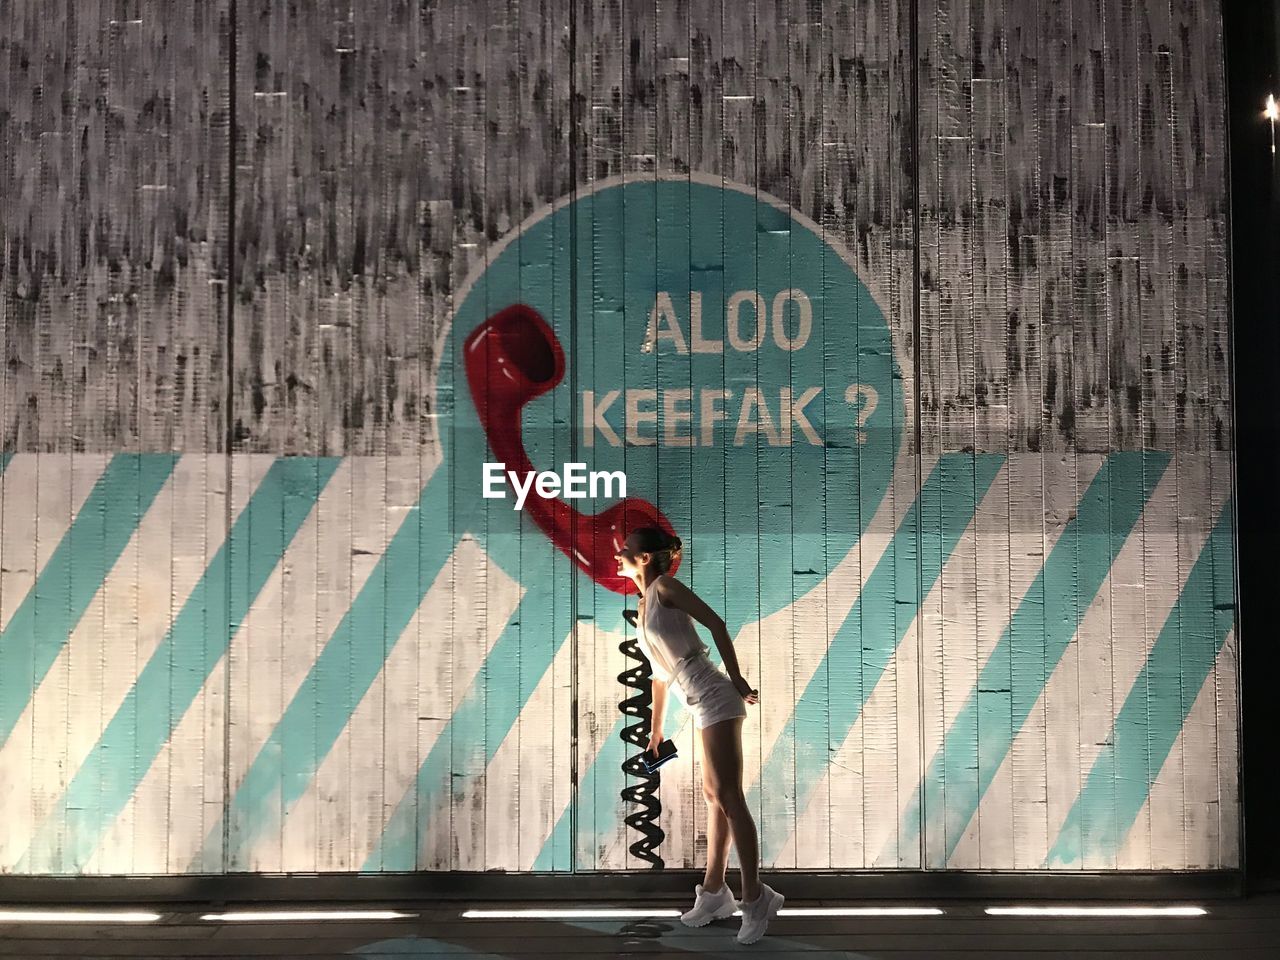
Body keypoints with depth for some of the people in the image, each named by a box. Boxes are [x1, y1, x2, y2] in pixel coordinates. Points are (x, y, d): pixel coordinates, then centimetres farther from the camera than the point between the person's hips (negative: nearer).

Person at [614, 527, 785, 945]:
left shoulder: (665, 586, -6)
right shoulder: (643, 607, 18)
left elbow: (716, 623, -10)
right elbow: (659, 671, 25)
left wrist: (736, 678, -11)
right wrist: (656, 726, 29)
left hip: (714, 699, -9)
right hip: (702, 707, 9)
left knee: (728, 797, -10)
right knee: (714, 796, 13)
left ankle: (755, 897, -7)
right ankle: (714, 892, 20)